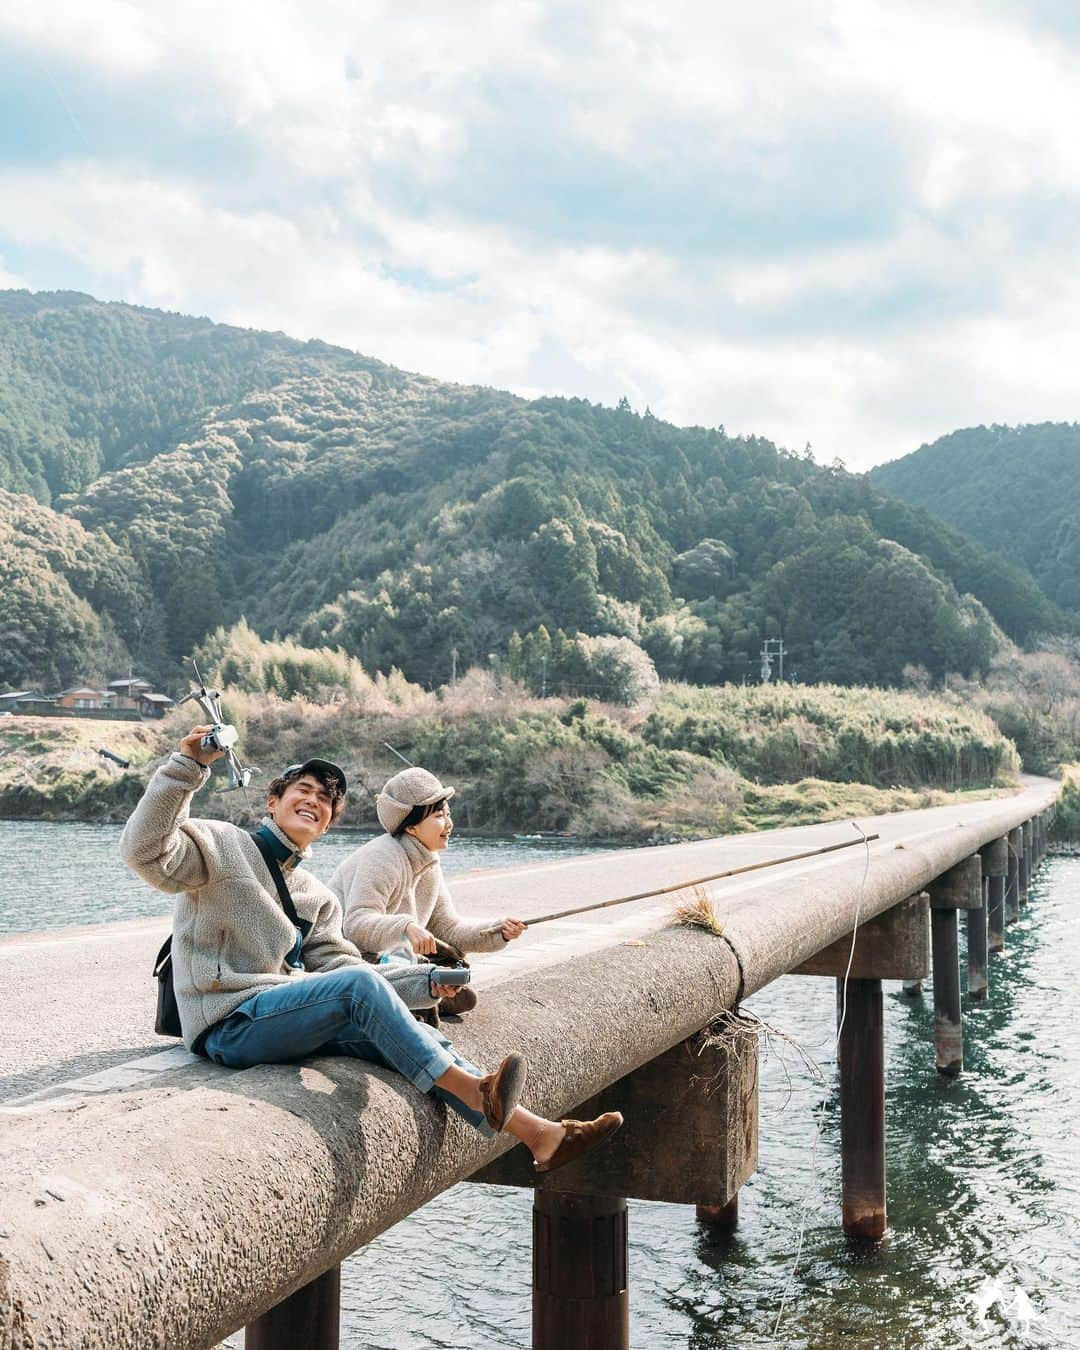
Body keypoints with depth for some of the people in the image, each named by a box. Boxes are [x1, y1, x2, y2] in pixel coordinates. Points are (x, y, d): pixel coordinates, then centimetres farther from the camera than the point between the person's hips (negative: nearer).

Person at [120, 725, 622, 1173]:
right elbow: (144, 850, -16)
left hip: (286, 1015, 7)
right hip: (230, 1022, -7)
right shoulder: (219, 845, 1)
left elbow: (337, 960, 13)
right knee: (356, 984, -29)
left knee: (414, 1036, -11)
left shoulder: (317, 898, 22)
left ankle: (536, 1131, -17)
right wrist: (186, 766, -25)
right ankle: (474, 1091, -29)